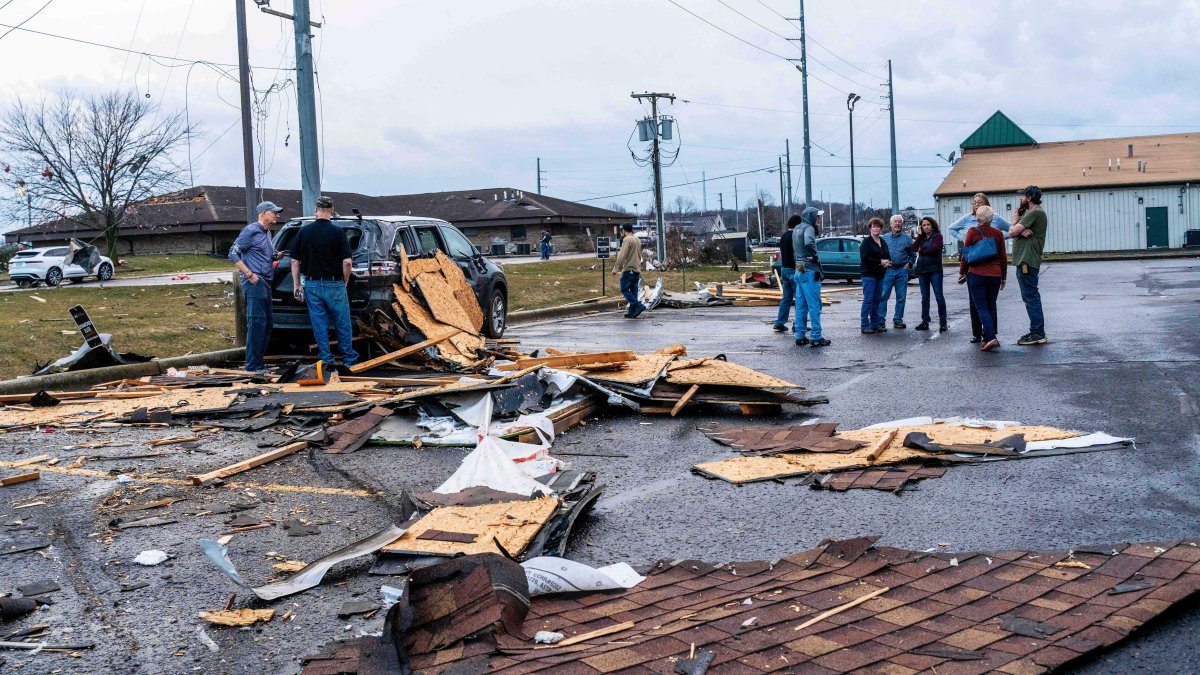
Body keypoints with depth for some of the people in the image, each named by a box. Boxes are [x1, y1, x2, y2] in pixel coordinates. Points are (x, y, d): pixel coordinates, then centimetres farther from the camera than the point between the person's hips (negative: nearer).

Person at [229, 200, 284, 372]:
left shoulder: (267, 233, 19)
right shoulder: (251, 231, -8)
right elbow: (233, 254, -12)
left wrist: (275, 257, 9)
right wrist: (250, 274, -18)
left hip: (265, 284, 10)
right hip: (254, 283, -10)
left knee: (267, 323, 12)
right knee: (256, 323, -11)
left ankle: (258, 363, 19)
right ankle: (253, 366, -9)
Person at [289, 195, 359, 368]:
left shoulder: (304, 231, 1)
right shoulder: (336, 231, -9)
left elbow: (295, 261, 2)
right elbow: (347, 262, -12)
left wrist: (297, 285, 7)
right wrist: (345, 282, 3)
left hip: (311, 284, 3)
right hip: (334, 285, -3)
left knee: (319, 324, 8)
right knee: (342, 324, 8)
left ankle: (326, 359, 10)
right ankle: (349, 358, 14)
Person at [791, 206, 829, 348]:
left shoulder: (796, 229, 15)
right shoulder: (808, 228, -12)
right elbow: (808, 243, -30)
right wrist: (815, 257, -16)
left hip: (799, 271, 9)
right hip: (809, 270, -9)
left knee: (801, 306, 12)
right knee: (814, 306, -5)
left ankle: (800, 336, 15)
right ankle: (816, 338, -5)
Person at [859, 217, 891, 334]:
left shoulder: (883, 242, 16)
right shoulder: (866, 242, -5)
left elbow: (887, 257, 21)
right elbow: (864, 258, -15)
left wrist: (886, 263, -3)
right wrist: (880, 262, -16)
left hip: (880, 275, 7)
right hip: (869, 274, -7)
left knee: (876, 300, 9)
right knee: (868, 300, -9)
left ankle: (875, 324, 14)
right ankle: (865, 325, -7)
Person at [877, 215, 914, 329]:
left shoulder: (907, 238, 9)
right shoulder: (884, 238, 8)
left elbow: (912, 254, 12)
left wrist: (909, 264, -3)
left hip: (902, 270, 1)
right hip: (887, 270, -1)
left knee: (901, 297, 5)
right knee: (883, 296, -7)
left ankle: (898, 320, 13)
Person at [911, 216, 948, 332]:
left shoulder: (937, 236, -2)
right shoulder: (922, 237, 14)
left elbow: (935, 249, -17)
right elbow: (914, 249, -1)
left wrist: (921, 251, -5)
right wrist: (919, 235, -1)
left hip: (934, 270, -6)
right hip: (922, 270, 6)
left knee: (939, 296, -6)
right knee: (924, 297, 10)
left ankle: (943, 323, -3)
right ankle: (925, 322, 15)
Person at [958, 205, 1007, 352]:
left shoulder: (973, 232, -3)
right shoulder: (997, 234, 5)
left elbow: (965, 255, -1)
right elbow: (1003, 258, 10)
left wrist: (962, 273, 10)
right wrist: (1003, 277, 20)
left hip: (976, 275, -3)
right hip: (995, 275, 3)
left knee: (982, 307, -3)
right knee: (991, 307, 14)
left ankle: (991, 338, -18)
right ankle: (988, 338, 16)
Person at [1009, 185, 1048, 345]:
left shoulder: (1035, 212, -13)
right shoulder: (1030, 212, 21)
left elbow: (1012, 232, -17)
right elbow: (1013, 231, 11)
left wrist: (1016, 224, 5)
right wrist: (1020, 230, -12)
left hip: (1027, 261, -11)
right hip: (1024, 260, 11)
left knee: (1030, 297, -8)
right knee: (1031, 296, 14)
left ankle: (1038, 333, -6)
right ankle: (1037, 332, 21)